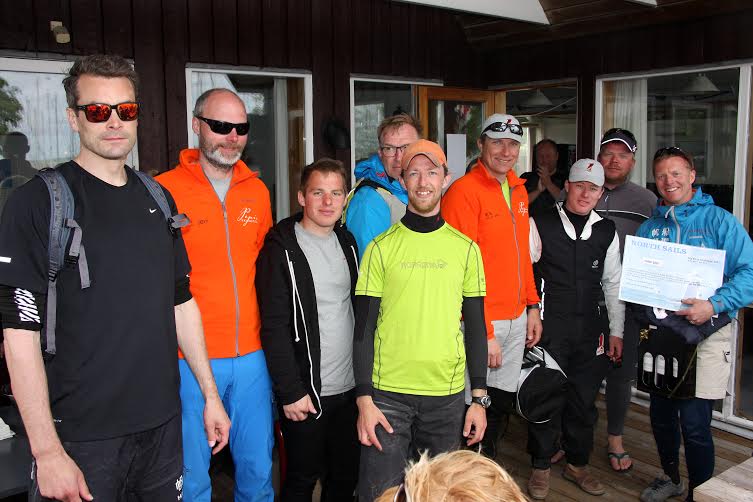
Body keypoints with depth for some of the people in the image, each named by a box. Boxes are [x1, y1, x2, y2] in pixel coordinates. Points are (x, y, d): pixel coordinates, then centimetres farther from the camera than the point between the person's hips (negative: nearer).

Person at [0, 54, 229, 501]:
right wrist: (47, 451, -16)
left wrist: (210, 393, 11)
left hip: (163, 425, 5)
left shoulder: (158, 199, 7)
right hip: (81, 436, -5)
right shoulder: (38, 201, -9)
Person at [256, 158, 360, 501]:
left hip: (349, 388, 6)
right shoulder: (281, 250, -12)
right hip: (305, 393, -6)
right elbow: (274, 328, -15)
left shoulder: (347, 242, 8)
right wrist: (290, 392, -17)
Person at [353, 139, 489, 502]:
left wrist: (480, 398, 4)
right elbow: (364, 327, -1)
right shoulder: (381, 247, -1)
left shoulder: (466, 248, 4)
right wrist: (364, 399, -7)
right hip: (387, 393, -1)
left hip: (448, 395, 2)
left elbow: (475, 328, 7)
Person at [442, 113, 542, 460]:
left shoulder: (518, 191, 12)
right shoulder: (464, 191, -14)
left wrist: (532, 307, 14)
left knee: (503, 403, 18)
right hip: (481, 323, -8)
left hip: (517, 320, 8)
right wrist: (484, 333, -17)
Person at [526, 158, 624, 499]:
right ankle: (541, 467, 21)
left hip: (591, 328, 3)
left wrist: (616, 331, 10)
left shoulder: (606, 231, 9)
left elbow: (613, 284, 12)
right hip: (549, 327, -3)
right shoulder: (540, 225, -2)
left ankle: (577, 464, 30)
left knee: (584, 398, 11)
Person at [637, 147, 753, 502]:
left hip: (705, 332, -4)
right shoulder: (649, 227, 10)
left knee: (694, 423, -7)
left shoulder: (719, 221, -3)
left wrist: (714, 305, -25)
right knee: (661, 415, 14)